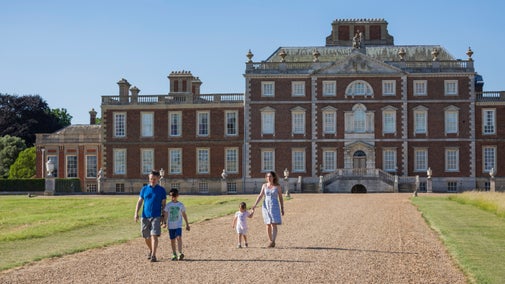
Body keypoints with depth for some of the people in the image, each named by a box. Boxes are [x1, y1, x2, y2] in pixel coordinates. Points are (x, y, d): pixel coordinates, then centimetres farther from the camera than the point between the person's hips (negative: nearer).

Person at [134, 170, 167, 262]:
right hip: (145, 216, 3)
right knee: (146, 237, 11)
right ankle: (151, 250, 34)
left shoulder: (161, 190, 3)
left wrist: (163, 217, 0)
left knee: (154, 236, -13)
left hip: (156, 216, -3)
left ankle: (153, 255, -14)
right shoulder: (144, 189, 8)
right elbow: (140, 201, 9)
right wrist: (136, 213, -2)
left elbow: (163, 204, 5)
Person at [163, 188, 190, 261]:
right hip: (171, 226, 2)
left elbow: (184, 215, 10)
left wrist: (187, 224, 12)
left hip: (178, 225, -2)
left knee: (179, 238, -19)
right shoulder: (168, 205, 4)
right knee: (172, 240, 6)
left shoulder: (181, 205, 3)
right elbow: (166, 214, 1)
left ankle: (180, 253, -25)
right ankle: (174, 255, 15)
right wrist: (165, 223, -13)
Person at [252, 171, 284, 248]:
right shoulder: (264, 185, 5)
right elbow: (260, 196, 3)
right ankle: (270, 241, 17)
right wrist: (255, 204, -10)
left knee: (274, 225, -12)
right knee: (268, 225, 7)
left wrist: (282, 209, 3)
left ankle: (273, 242, -20)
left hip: (274, 207, -3)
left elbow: (280, 198, 3)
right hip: (266, 207, 3)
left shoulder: (278, 186, -2)